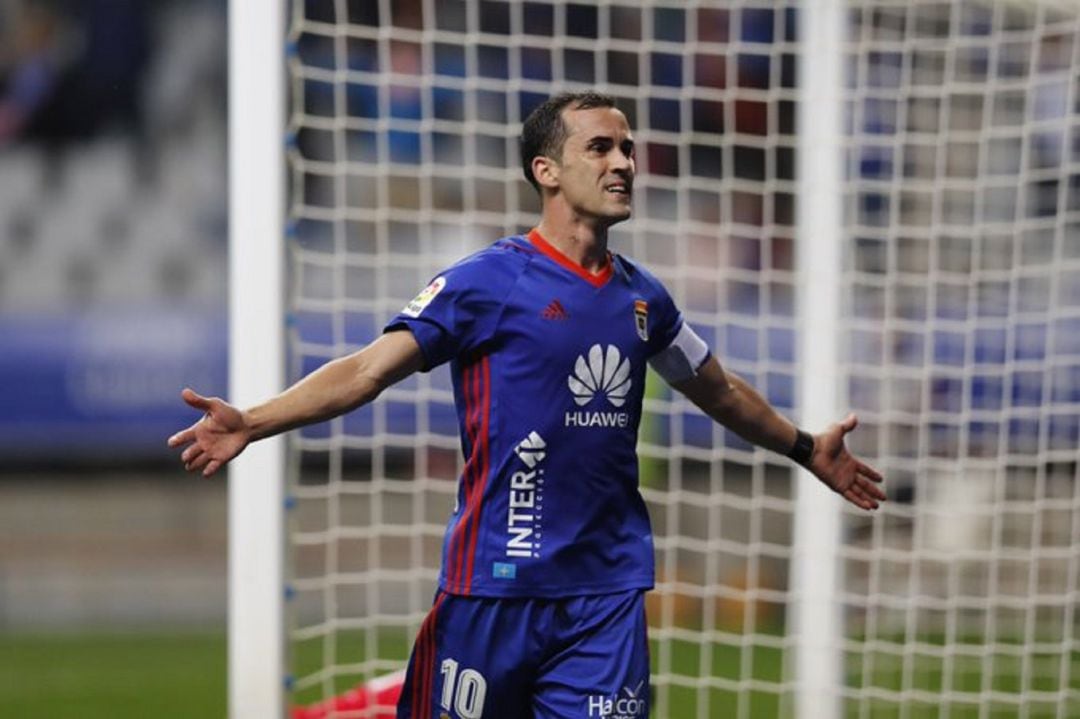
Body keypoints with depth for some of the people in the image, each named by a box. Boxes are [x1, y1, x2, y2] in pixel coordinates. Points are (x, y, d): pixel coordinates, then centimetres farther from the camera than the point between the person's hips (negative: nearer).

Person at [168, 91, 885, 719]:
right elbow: (371, 369, -10)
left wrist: (806, 448, 43)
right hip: (497, 586, -4)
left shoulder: (643, 298, 12)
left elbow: (718, 389, 30)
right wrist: (250, 423, -23)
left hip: (610, 590, 4)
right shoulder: (490, 280, -5)